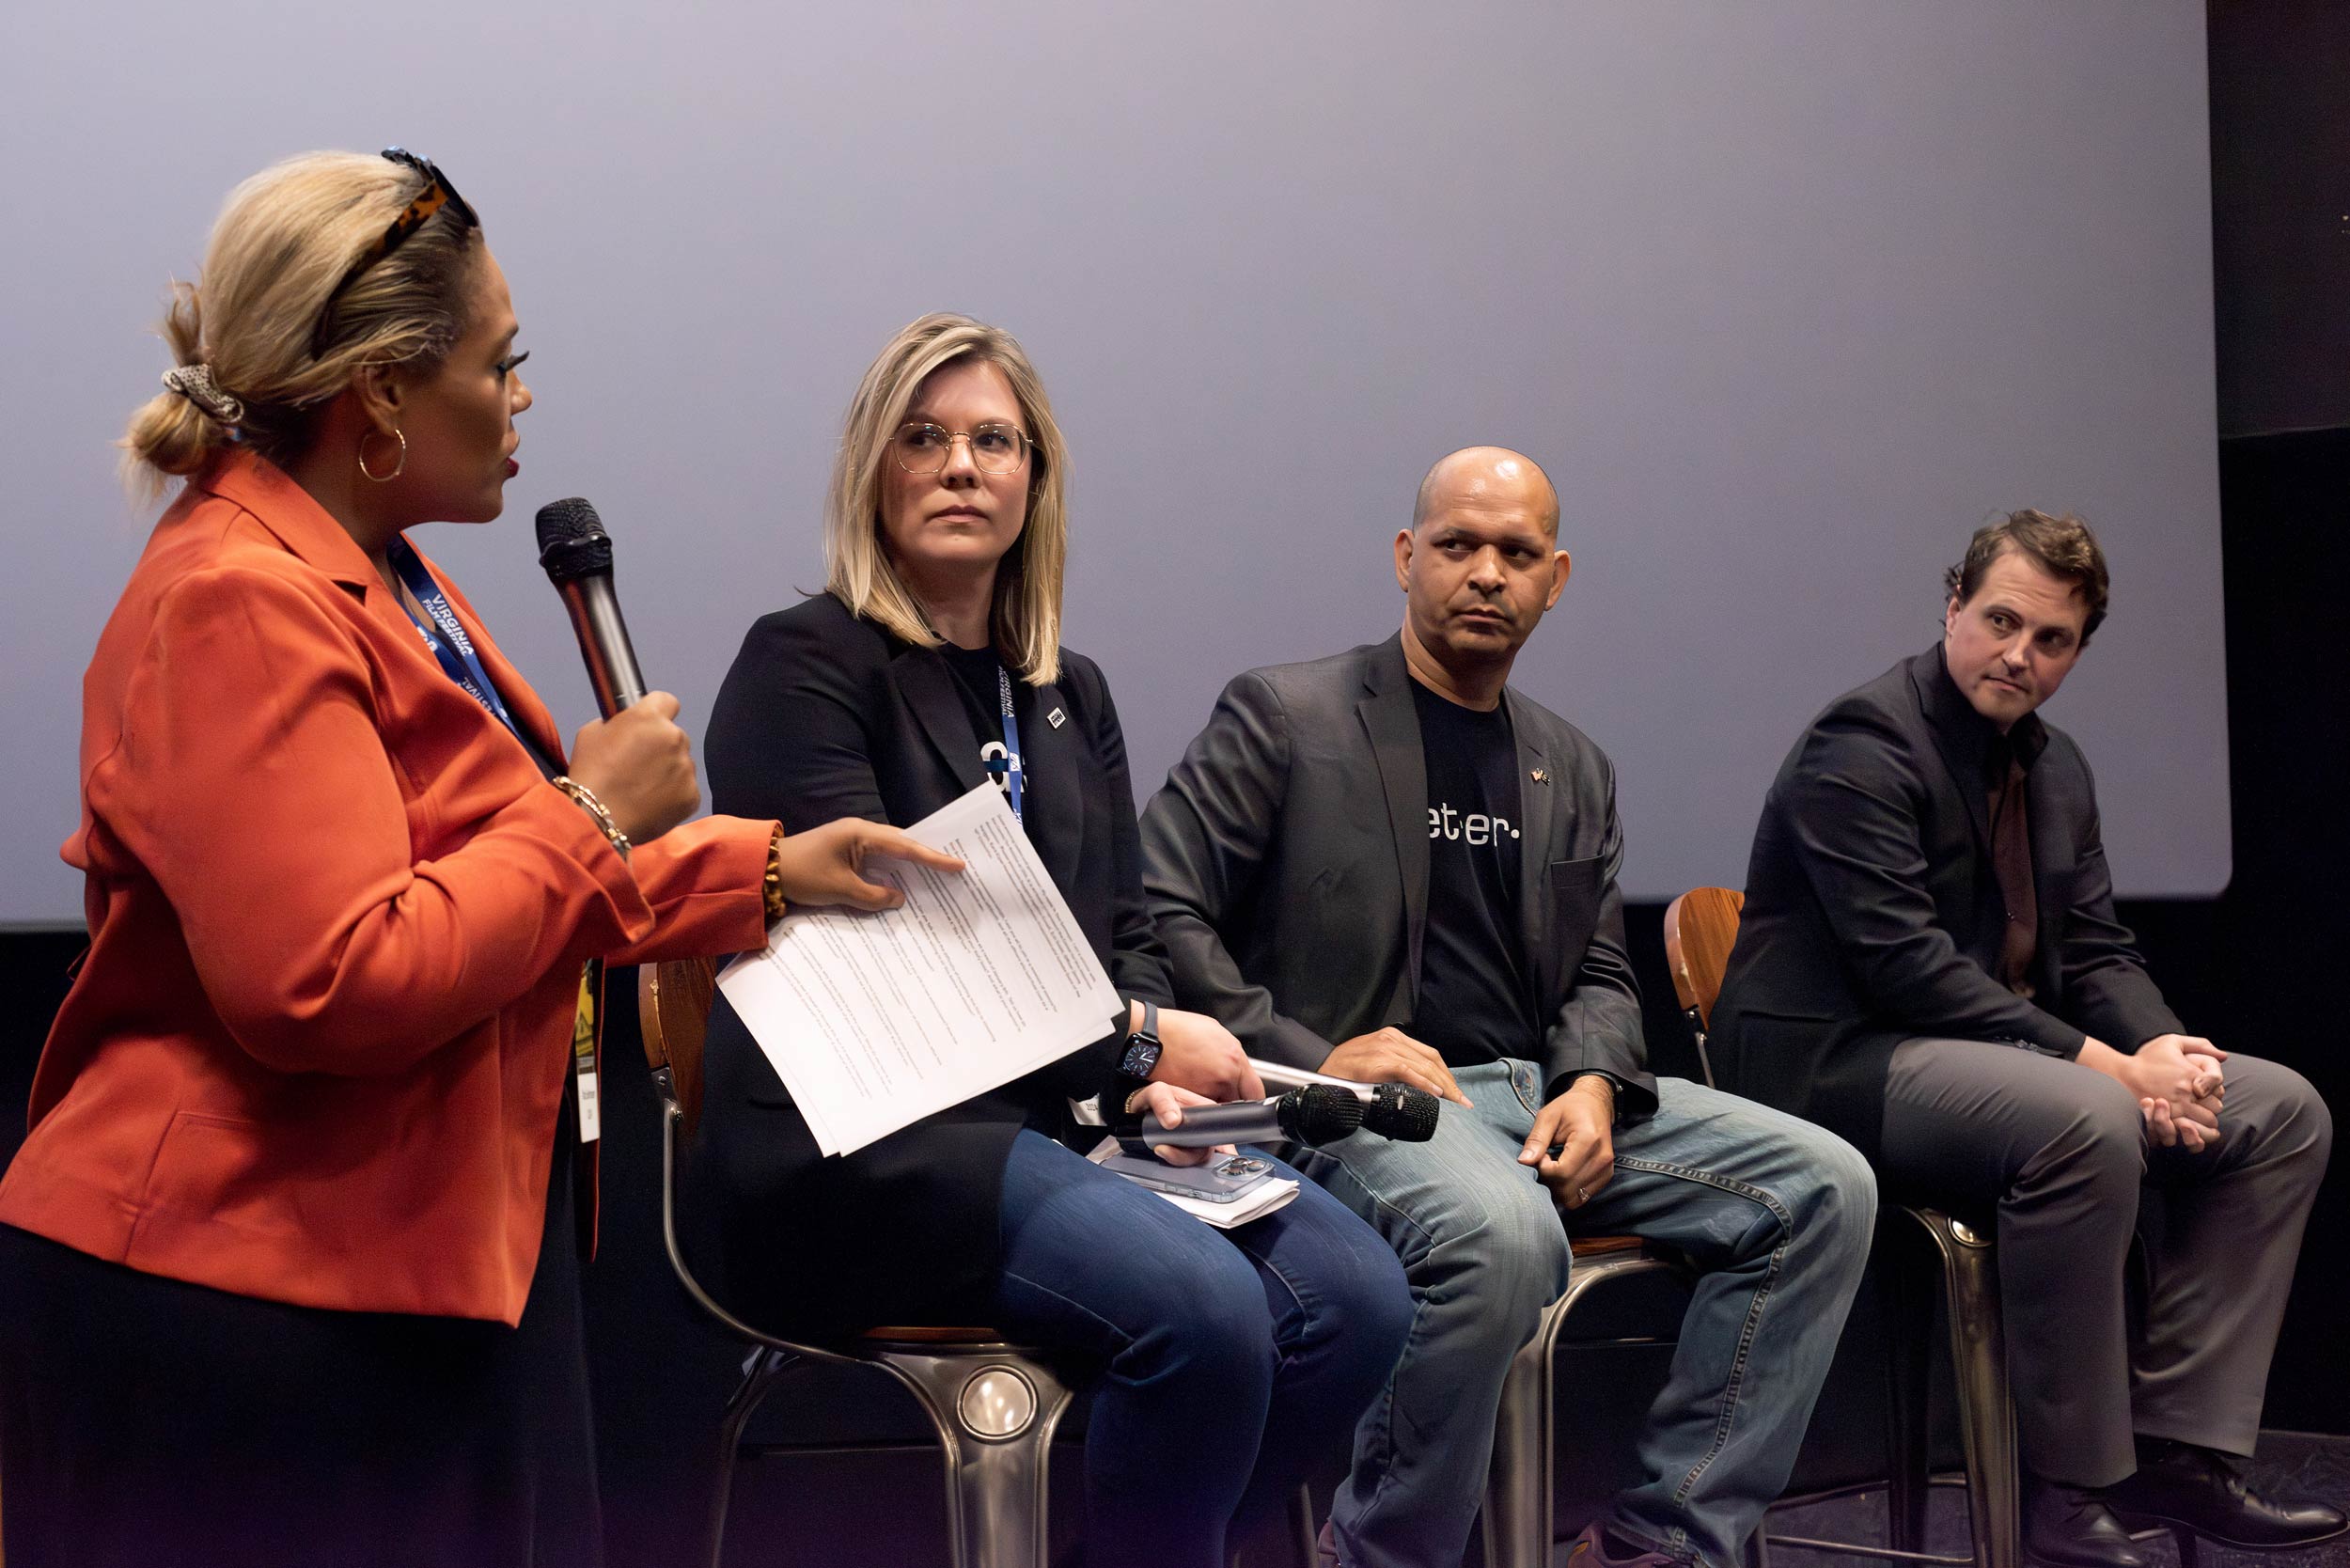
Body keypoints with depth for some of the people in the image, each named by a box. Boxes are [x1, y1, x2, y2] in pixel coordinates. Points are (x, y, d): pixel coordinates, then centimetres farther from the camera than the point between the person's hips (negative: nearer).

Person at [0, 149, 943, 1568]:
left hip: (443, 1265, 10)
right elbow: (330, 985, -27)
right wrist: (588, 818, -16)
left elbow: (509, 885, 23)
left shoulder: (383, 579, 15)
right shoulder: (239, 609, -18)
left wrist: (772, 869, 17)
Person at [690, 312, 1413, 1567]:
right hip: (860, 1145, -7)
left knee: (1353, 1294, -14)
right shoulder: (806, 664, -4)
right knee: (1207, 1309, -29)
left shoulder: (1068, 694, 19)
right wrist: (1135, 1041, -13)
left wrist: (1157, 1085, -5)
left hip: (1064, 1122, 7)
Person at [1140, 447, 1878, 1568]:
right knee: (1505, 1235, -39)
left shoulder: (1574, 770, 21)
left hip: (1542, 1093, 7)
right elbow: (1149, 912, -5)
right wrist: (1309, 1057, -15)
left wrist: (1594, 1085, -3)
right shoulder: (1285, 717, 2)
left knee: (1824, 1187, -10)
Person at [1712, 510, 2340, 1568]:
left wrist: (2163, 1050, -11)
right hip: (1841, 1062, -9)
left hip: (2008, 1052, 10)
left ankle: (2173, 1450, -3)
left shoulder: (2055, 767, 15)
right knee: (2086, 1123, -36)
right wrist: (2103, 1065, -25)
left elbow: (2095, 954, 13)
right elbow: (1904, 964, -22)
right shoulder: (1863, 745, -13)